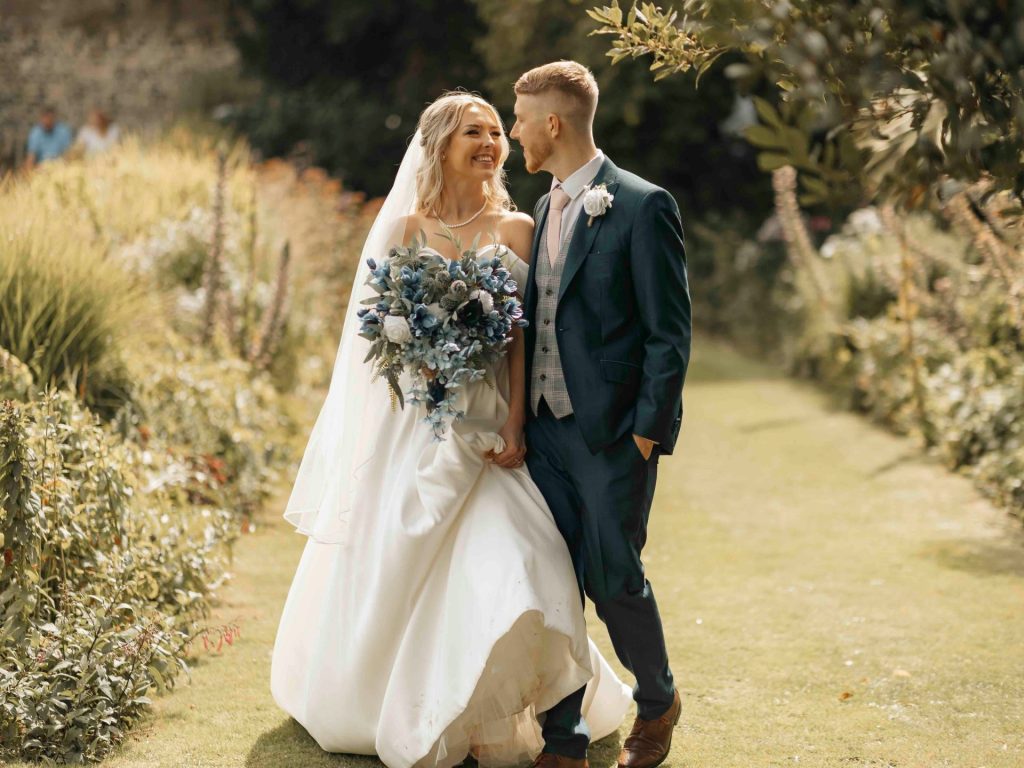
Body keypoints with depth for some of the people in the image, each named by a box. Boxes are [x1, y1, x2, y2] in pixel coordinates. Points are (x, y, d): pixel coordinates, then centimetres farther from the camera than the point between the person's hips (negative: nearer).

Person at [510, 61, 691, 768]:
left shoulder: (643, 207, -11)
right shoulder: (547, 210, 13)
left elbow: (670, 332, -12)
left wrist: (646, 431, -15)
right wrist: (521, 418, 11)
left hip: (614, 434, -7)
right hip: (548, 429, 7)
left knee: (613, 578, -1)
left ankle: (657, 702, 25)